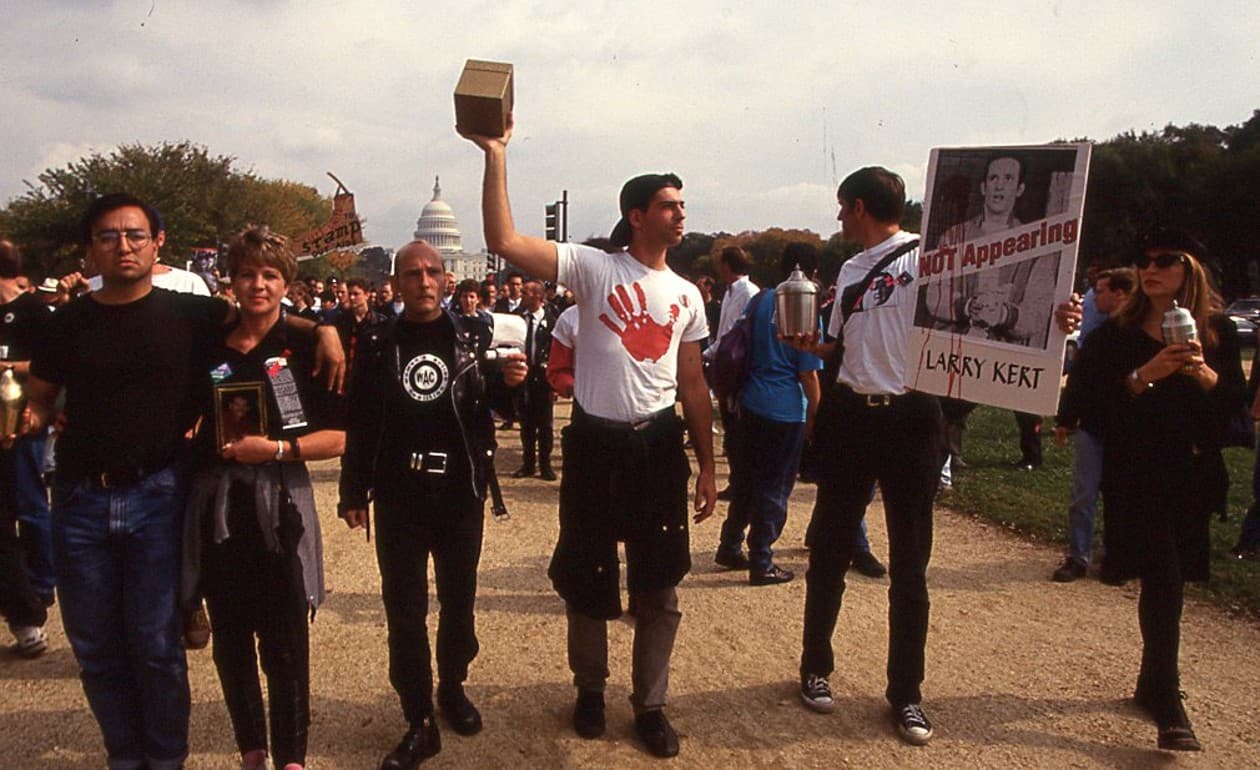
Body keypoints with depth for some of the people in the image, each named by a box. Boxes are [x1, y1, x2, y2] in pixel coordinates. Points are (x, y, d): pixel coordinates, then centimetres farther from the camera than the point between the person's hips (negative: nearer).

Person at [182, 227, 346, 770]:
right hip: (216, 511, 3)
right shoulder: (207, 349, 8)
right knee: (230, 638, 11)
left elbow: (337, 438, -4)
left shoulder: (303, 350, -1)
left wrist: (276, 448, -14)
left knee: (285, 641, 0)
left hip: (280, 507, -3)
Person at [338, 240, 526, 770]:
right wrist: (353, 493, 1)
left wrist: (509, 382, -17)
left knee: (458, 600, 14)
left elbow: (491, 402, 5)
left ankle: (453, 687, 37)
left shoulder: (473, 337, 0)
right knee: (404, 609, 5)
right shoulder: (380, 346, 1)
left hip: (461, 492, 0)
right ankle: (419, 721, 16)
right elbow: (359, 423, 3)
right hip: (398, 497, 0)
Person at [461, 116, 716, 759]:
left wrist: (707, 466, 10)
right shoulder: (593, 267, -4)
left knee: (658, 587, 9)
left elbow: (693, 387, 12)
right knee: (586, 580, 12)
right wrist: (496, 156, -19)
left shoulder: (686, 295, 10)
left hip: (658, 445, 3)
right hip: (595, 442, -3)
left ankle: (650, 705, 26)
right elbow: (504, 240, -16)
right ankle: (590, 688, 35)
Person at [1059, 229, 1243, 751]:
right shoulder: (1116, 335, -2)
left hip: (1193, 478, 3)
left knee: (1165, 580, 13)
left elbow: (1238, 400, 0)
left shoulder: (1218, 332, 5)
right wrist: (1144, 376, -22)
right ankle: (1168, 703, -7)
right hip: (1136, 478, -3)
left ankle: (1151, 683, 31)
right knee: (1163, 578, -12)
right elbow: (1081, 400, -11)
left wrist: (1205, 373, -19)